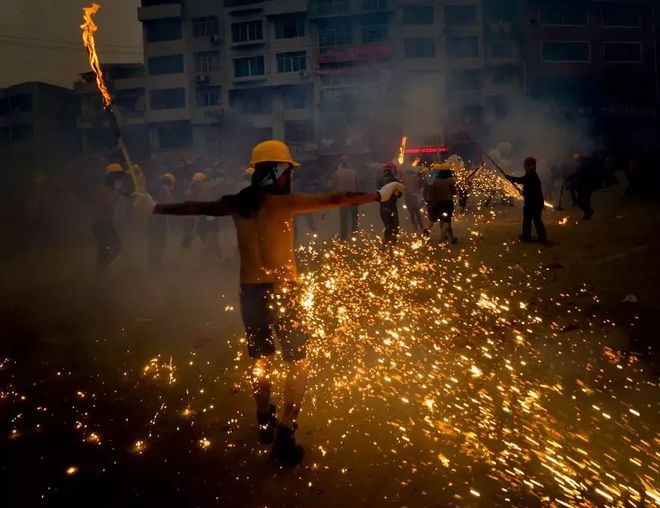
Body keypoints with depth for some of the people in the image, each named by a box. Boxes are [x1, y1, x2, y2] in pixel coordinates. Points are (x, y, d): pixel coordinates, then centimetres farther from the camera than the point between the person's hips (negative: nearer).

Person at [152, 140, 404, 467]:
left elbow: (196, 207, 17)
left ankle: (265, 424, 35)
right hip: (280, 291, -6)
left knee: (260, 359, 22)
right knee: (298, 363, 5)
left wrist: (159, 208, 35)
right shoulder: (282, 201, -12)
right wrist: (379, 195, -4)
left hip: (250, 291, 6)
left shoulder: (236, 204, 4)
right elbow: (335, 200, -12)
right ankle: (285, 435, -1)